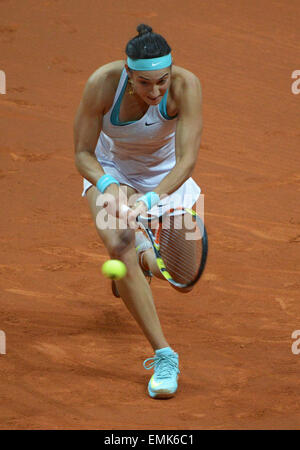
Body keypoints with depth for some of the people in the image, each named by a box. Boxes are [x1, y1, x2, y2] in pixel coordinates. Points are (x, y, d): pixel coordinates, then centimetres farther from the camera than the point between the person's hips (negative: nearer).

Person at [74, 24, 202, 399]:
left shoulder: (186, 85, -30)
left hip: (165, 174, 1)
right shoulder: (102, 83, -30)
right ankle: (162, 354, -25)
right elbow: (83, 153, -19)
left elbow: (187, 160, -33)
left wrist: (148, 201, -49)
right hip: (110, 169, -1)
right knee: (117, 245, -30)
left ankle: (143, 253, 38)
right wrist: (108, 187, -39)